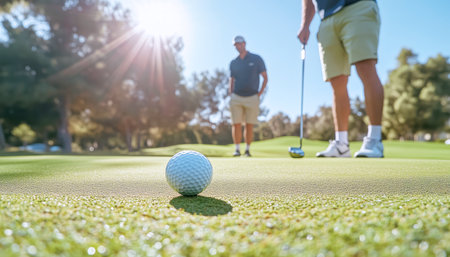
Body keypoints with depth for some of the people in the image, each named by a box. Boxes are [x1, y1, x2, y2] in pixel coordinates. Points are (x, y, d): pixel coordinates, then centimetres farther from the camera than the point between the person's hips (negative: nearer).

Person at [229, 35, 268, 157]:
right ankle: (237, 149, 4)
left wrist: (259, 94, -2)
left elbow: (265, 78, 4)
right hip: (236, 97, 2)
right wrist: (231, 95, 7)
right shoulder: (233, 63, 12)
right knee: (236, 124, -4)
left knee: (249, 125, 0)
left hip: (252, 97, -2)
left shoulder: (256, 59, 3)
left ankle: (248, 149, 11)